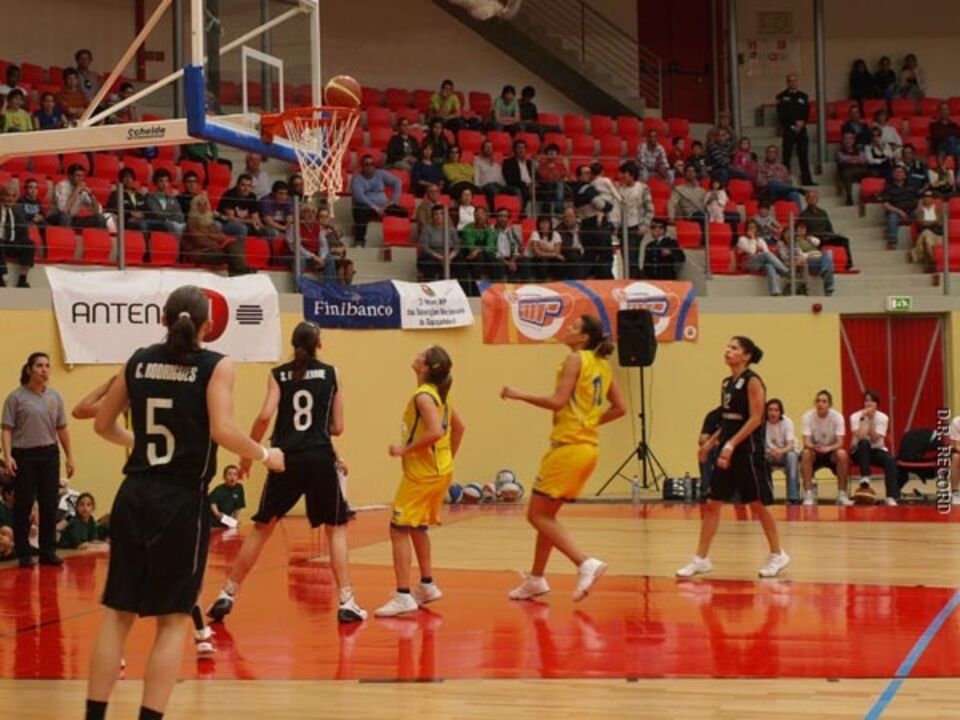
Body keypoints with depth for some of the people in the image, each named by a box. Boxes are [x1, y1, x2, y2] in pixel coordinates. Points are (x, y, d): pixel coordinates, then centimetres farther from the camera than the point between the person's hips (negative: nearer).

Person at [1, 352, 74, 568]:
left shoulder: (55, 396, 8)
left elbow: (62, 429, 11)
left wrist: (70, 456, 8)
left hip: (49, 454, 4)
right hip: (24, 455, -4)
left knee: (50, 504, 5)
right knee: (23, 506, 1)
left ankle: (48, 552, 14)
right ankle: (23, 554, 9)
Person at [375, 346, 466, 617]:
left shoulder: (423, 396, -17)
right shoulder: (439, 394, 10)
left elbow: (436, 432, -30)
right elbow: (459, 427, 19)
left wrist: (405, 449, -21)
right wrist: (448, 459, 22)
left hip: (422, 473, -10)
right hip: (440, 471, 10)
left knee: (399, 530, -7)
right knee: (417, 527, 22)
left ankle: (403, 597, -10)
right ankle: (427, 586, 31)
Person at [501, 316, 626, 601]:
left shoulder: (575, 359, -9)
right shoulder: (602, 366, 14)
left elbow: (558, 401, -18)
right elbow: (619, 408, 15)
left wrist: (519, 395, -10)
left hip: (568, 446, -9)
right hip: (589, 447, 9)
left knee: (538, 515, -4)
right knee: (546, 515, 18)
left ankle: (586, 563, -17)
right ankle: (536, 579, 23)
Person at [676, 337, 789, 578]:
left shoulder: (752, 381, -10)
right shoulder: (727, 383, 13)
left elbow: (756, 418, -17)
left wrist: (732, 444, -23)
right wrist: (711, 442, 14)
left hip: (748, 451, -8)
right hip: (727, 451, 8)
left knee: (757, 504, 2)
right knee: (712, 503, 3)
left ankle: (778, 555, 17)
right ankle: (701, 559, 6)